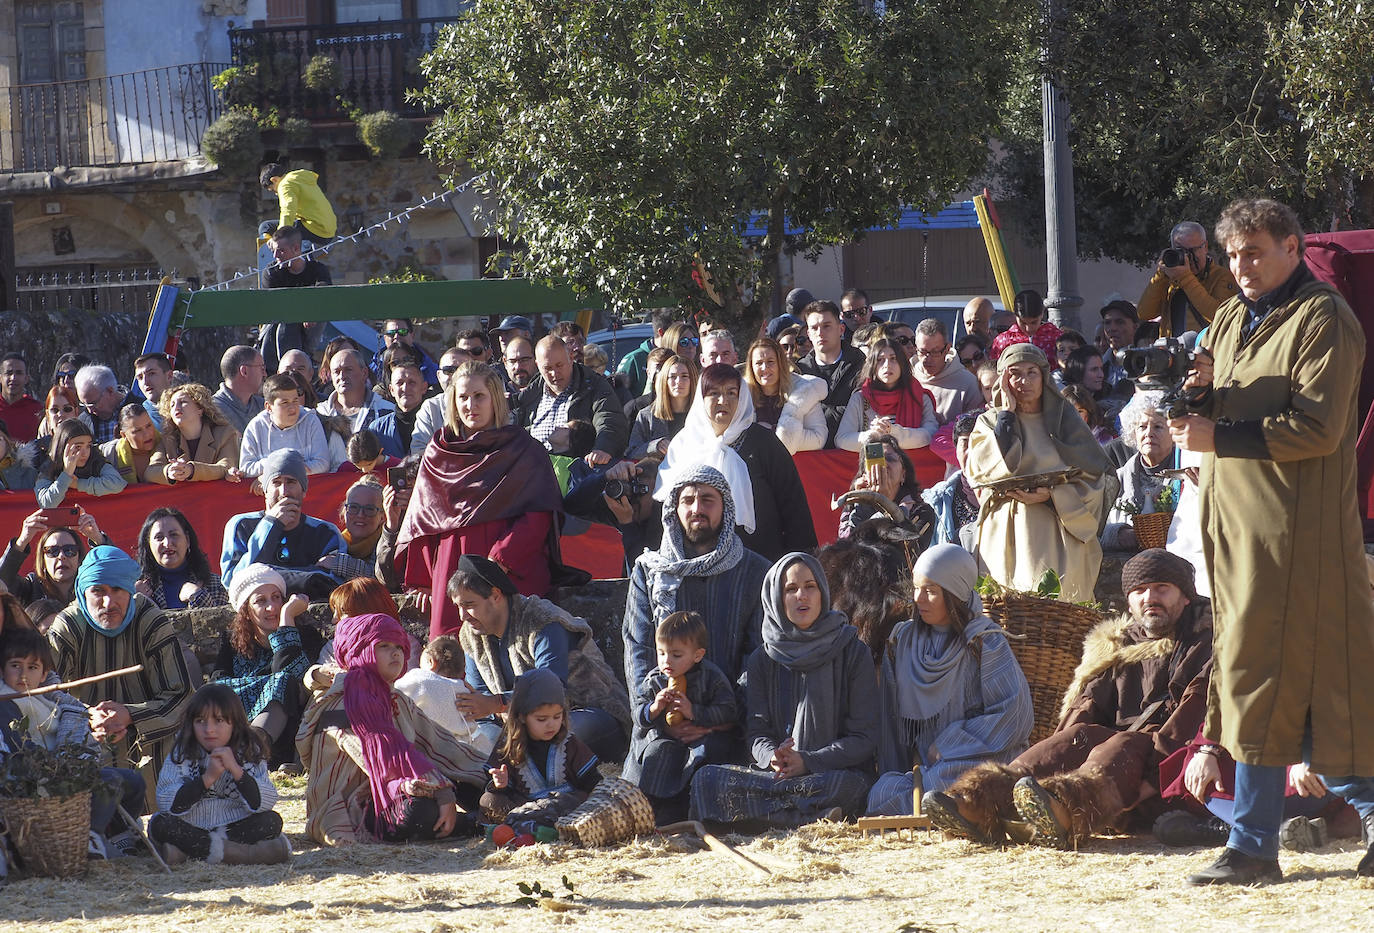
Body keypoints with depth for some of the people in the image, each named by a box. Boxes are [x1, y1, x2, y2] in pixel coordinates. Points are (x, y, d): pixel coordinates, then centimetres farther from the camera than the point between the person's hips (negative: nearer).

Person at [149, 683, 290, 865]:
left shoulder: (250, 754, -1)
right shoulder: (181, 756, -2)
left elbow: (265, 803, -12)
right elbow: (166, 803, -15)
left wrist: (236, 769, -23)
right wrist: (208, 778, -22)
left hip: (234, 827, 1)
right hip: (191, 829, -1)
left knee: (272, 821, -23)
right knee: (159, 824, -27)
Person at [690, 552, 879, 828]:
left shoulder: (853, 653, 4)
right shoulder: (763, 660, 14)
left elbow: (865, 737, -1)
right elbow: (756, 732, 8)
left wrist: (808, 761, -16)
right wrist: (773, 758, -18)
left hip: (836, 770, -4)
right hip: (773, 773, 4)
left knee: (843, 785, -41)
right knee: (707, 779, -27)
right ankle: (815, 816, -30)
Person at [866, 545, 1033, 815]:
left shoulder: (985, 642, -5)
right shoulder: (902, 641, 11)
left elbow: (1015, 714, -10)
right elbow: (892, 719, 15)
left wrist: (947, 746, -9)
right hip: (923, 766, 5)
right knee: (881, 794, -29)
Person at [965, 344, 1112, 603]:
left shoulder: (1065, 419, 11)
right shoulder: (990, 421, 13)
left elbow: (1094, 475, 4)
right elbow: (984, 471, -6)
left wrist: (1052, 495, -12)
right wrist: (1006, 413, -2)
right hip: (1008, 534, 0)